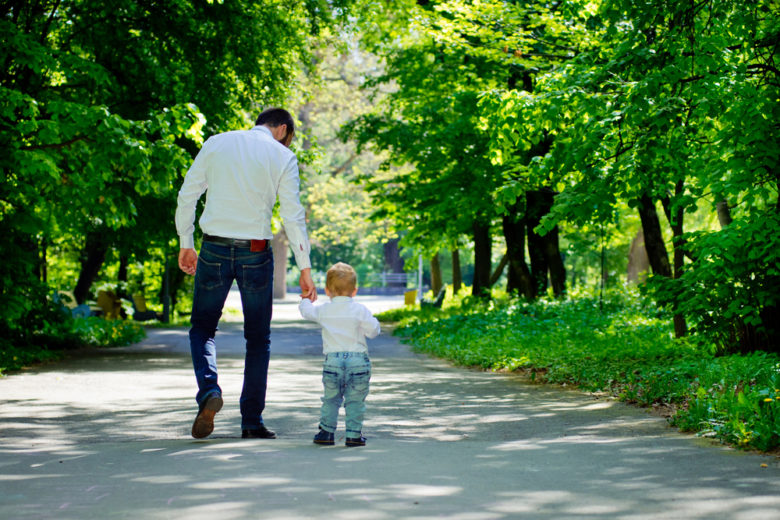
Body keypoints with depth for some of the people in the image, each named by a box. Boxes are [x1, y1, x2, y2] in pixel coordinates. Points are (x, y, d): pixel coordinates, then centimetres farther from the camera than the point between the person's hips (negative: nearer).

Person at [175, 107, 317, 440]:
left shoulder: (216, 143, 7)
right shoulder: (282, 156, 1)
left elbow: (187, 194, 6)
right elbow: (293, 215, -4)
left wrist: (186, 244, 14)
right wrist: (305, 269, -1)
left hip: (214, 250, 1)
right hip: (255, 253, -1)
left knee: (203, 327, 15)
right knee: (258, 338, 11)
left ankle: (208, 388, -12)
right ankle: (252, 421, 10)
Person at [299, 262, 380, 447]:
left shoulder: (323, 310, 5)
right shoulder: (360, 310, -3)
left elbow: (306, 311, 23)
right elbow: (373, 331, -6)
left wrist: (305, 300, 46)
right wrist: (373, 321, 16)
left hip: (333, 360, 2)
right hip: (358, 360, -2)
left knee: (331, 399, 13)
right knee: (355, 401, 4)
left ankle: (326, 432, 14)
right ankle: (353, 434, 4)